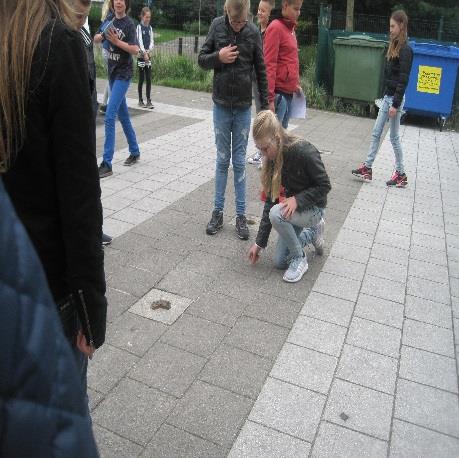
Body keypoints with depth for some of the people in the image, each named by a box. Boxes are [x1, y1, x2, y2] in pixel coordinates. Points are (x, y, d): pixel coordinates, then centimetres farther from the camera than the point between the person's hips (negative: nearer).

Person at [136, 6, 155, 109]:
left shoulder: (150, 28, 11)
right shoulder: (139, 27, -5)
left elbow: (152, 41, 5)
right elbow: (140, 41, -14)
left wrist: (149, 51, -13)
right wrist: (144, 53, -26)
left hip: (148, 56, 4)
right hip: (141, 56, -4)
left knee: (149, 79, 1)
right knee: (141, 79, 1)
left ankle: (149, 101, 3)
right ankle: (140, 100, 9)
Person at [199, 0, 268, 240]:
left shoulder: (253, 32, -4)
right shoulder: (217, 26, -2)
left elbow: (261, 72, 1)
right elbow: (202, 59, 4)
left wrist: (265, 106, 1)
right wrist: (218, 57, -17)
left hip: (243, 107, -1)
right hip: (221, 106, 1)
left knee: (239, 162, 4)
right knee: (222, 160, 7)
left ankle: (241, 215, 12)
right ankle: (218, 211, 18)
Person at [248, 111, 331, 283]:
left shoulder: (304, 151, -27)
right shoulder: (273, 160, -7)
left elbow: (324, 186, -18)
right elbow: (270, 201, -5)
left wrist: (297, 199, -32)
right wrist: (259, 242, -6)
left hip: (313, 208, -7)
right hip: (293, 208, 7)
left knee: (276, 214, -35)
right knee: (280, 261, 7)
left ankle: (299, 259, -12)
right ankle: (312, 232, 29)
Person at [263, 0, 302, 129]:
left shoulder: (290, 27, 15)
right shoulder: (275, 27, -10)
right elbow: (269, 64, -16)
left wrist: (296, 84, 16)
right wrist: (270, 98, -20)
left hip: (289, 91, 8)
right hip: (278, 92, -8)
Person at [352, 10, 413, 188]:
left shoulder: (405, 50, -15)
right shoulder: (395, 46, 11)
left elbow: (403, 79, -19)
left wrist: (396, 104, -21)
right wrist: (386, 96, 13)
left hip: (395, 98, -9)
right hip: (387, 96, 9)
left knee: (394, 137, 0)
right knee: (376, 133, 8)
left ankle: (401, 174, 12)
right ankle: (367, 168, 13)